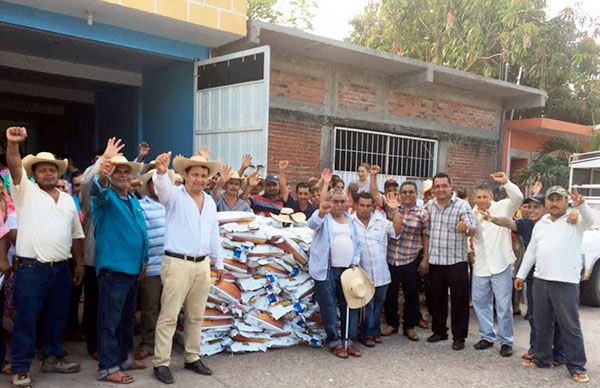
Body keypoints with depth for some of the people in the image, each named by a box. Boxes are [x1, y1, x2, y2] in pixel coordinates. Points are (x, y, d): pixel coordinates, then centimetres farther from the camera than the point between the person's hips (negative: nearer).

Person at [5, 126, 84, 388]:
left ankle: (52, 358, 29)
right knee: (26, 319, 1)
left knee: (57, 316, 14)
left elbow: (76, 234, 17)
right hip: (31, 268, -5)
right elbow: (14, 165, -18)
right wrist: (12, 143, -36)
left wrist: (79, 263, 14)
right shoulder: (26, 192, 1)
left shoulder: (68, 200, 14)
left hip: (61, 269, 5)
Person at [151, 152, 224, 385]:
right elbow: (162, 187, -29)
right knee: (169, 316, -3)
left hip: (202, 265, 6)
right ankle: (161, 363, 6)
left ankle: (192, 358, 26)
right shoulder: (175, 195, -5)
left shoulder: (210, 202, 12)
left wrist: (218, 263, 20)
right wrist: (161, 172, -51)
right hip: (177, 263, -6)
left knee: (196, 316, 14)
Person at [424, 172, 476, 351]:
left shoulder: (462, 205, -9)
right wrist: (426, 257, 12)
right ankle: (439, 331, 29)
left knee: (459, 300, 3)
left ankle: (459, 337, 15)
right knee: (437, 298, 14)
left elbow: (473, 230, -17)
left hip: (456, 261, -4)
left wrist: (466, 228, -41)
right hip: (435, 261, 4)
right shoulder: (429, 206, 5)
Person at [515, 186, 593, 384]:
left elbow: (590, 220, -24)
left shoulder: (574, 220, -1)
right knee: (541, 324, 14)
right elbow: (531, 251, 17)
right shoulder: (540, 224, 15)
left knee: (570, 326, 0)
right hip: (540, 280, 6)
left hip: (566, 282, -6)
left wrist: (581, 205, -44)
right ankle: (541, 358, 27)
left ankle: (577, 366, 10)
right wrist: (521, 274, 15)